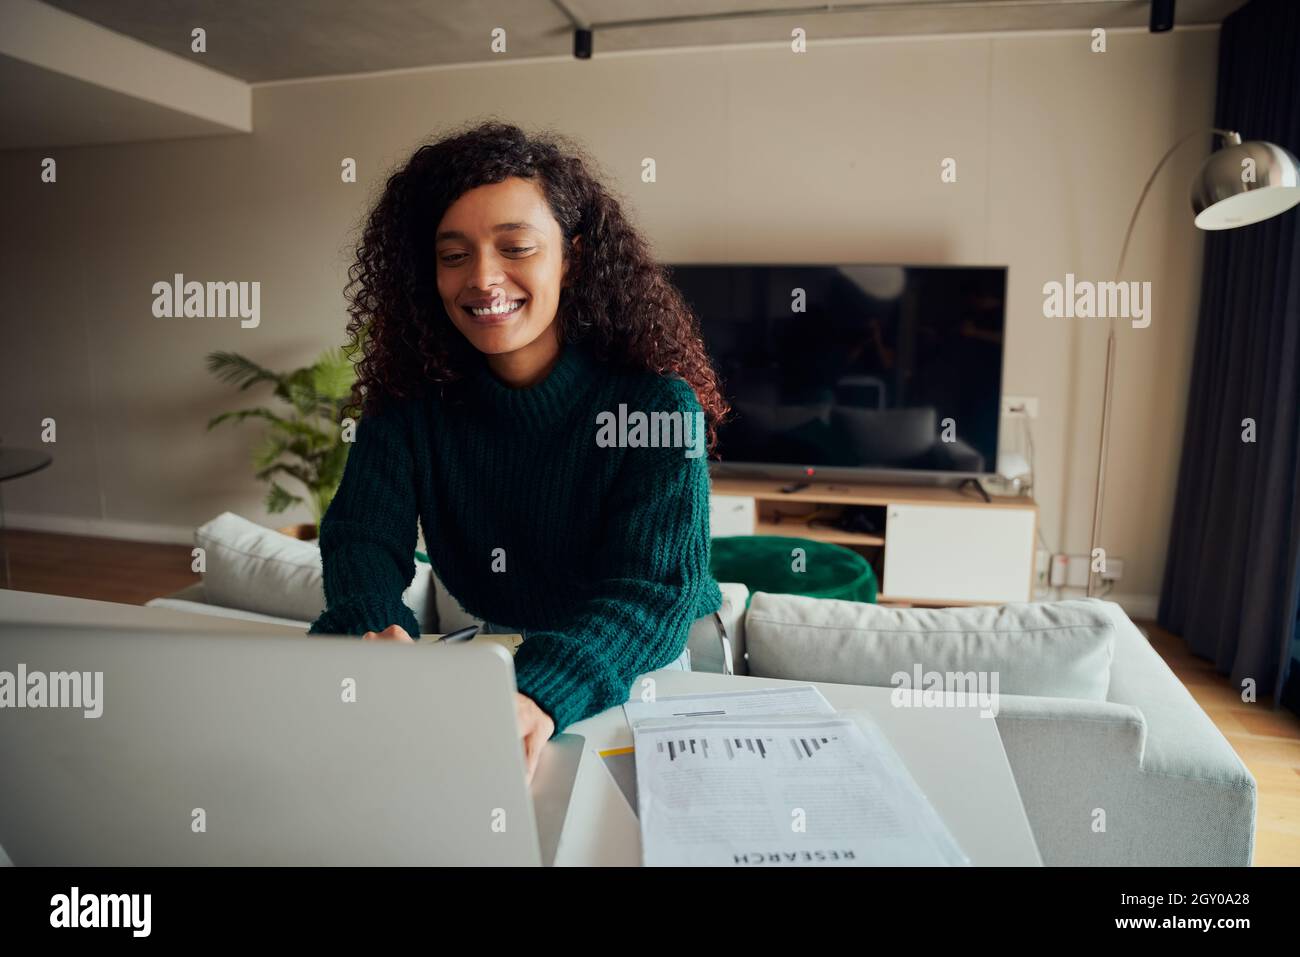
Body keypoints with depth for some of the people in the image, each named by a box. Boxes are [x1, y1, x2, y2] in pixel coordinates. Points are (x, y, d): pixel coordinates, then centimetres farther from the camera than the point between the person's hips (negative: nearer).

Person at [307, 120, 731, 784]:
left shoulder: (659, 402, -18)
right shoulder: (411, 399, -6)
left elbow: (655, 586, -27)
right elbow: (361, 534, -12)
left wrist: (540, 695, -47)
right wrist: (377, 632, -36)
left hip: (636, 672, -4)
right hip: (483, 650, 4)